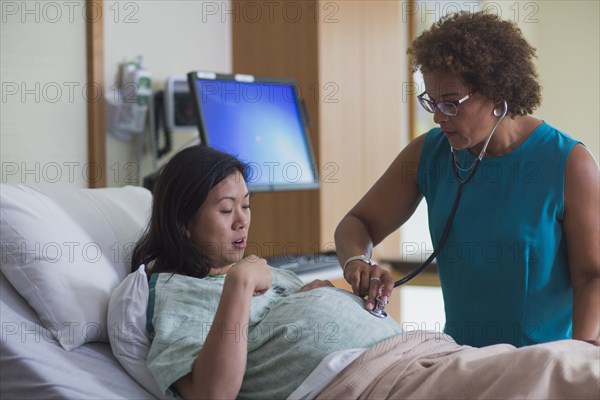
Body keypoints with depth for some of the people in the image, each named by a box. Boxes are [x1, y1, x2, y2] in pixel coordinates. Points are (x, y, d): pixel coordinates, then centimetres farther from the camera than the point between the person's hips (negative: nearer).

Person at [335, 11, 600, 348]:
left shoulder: (568, 164, -8)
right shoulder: (428, 153, 3)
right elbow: (358, 223, 8)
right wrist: (357, 262, -14)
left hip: (546, 359, -3)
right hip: (462, 355, 3)